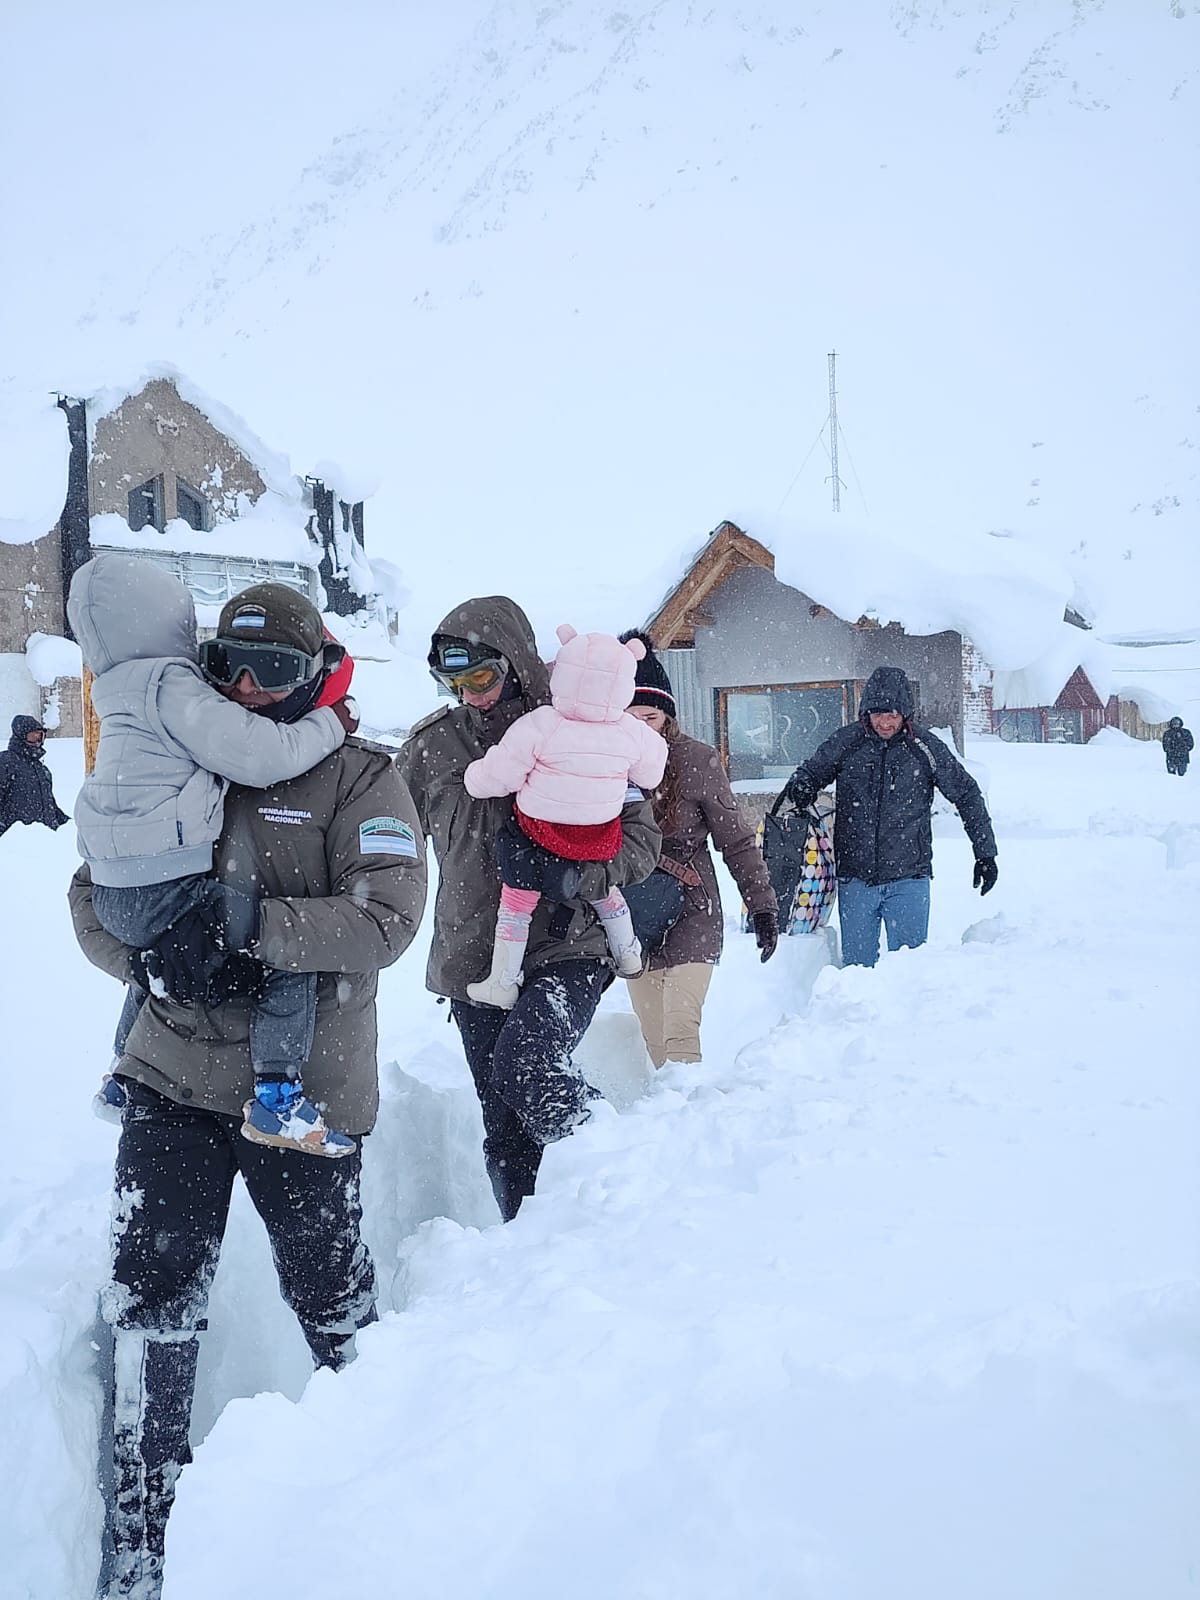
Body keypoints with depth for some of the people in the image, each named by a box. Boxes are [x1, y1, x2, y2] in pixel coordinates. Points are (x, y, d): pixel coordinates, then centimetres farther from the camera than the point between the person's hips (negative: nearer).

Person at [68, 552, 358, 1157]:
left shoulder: (122, 692, 17)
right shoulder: (171, 686, -13)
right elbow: (257, 755, -19)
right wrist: (330, 722, -4)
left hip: (115, 895, 10)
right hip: (169, 891, -10)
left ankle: (122, 1079, 50)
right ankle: (277, 1096, -16)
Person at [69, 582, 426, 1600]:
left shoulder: (361, 780, -3)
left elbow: (386, 918, -16)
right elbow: (93, 892, 8)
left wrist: (248, 925, -25)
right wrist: (157, 951, -13)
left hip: (303, 1084, -3)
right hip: (174, 1072, 4)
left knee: (327, 1289, 11)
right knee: (150, 1301, 1)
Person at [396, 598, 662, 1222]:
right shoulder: (431, 746, 4)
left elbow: (639, 835, -3)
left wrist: (575, 879, -19)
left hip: (569, 948, -4)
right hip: (474, 960, 4)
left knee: (524, 1069, -28)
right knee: (505, 1134, 8)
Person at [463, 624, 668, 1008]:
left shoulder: (538, 726, -23)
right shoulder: (631, 733, -12)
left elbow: (498, 775, -16)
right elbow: (651, 774, 6)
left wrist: (473, 778, 5)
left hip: (534, 843, -4)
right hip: (600, 842, 4)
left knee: (516, 905, 11)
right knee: (602, 891, 31)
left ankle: (502, 983, 18)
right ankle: (628, 954, 48)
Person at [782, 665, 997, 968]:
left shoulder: (925, 747, -2)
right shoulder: (846, 742, 1)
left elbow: (967, 795, 8)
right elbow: (811, 771, 15)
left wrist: (985, 854, 9)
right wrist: (801, 786, -11)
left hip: (908, 878, -1)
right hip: (855, 878, 1)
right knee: (856, 965, 6)